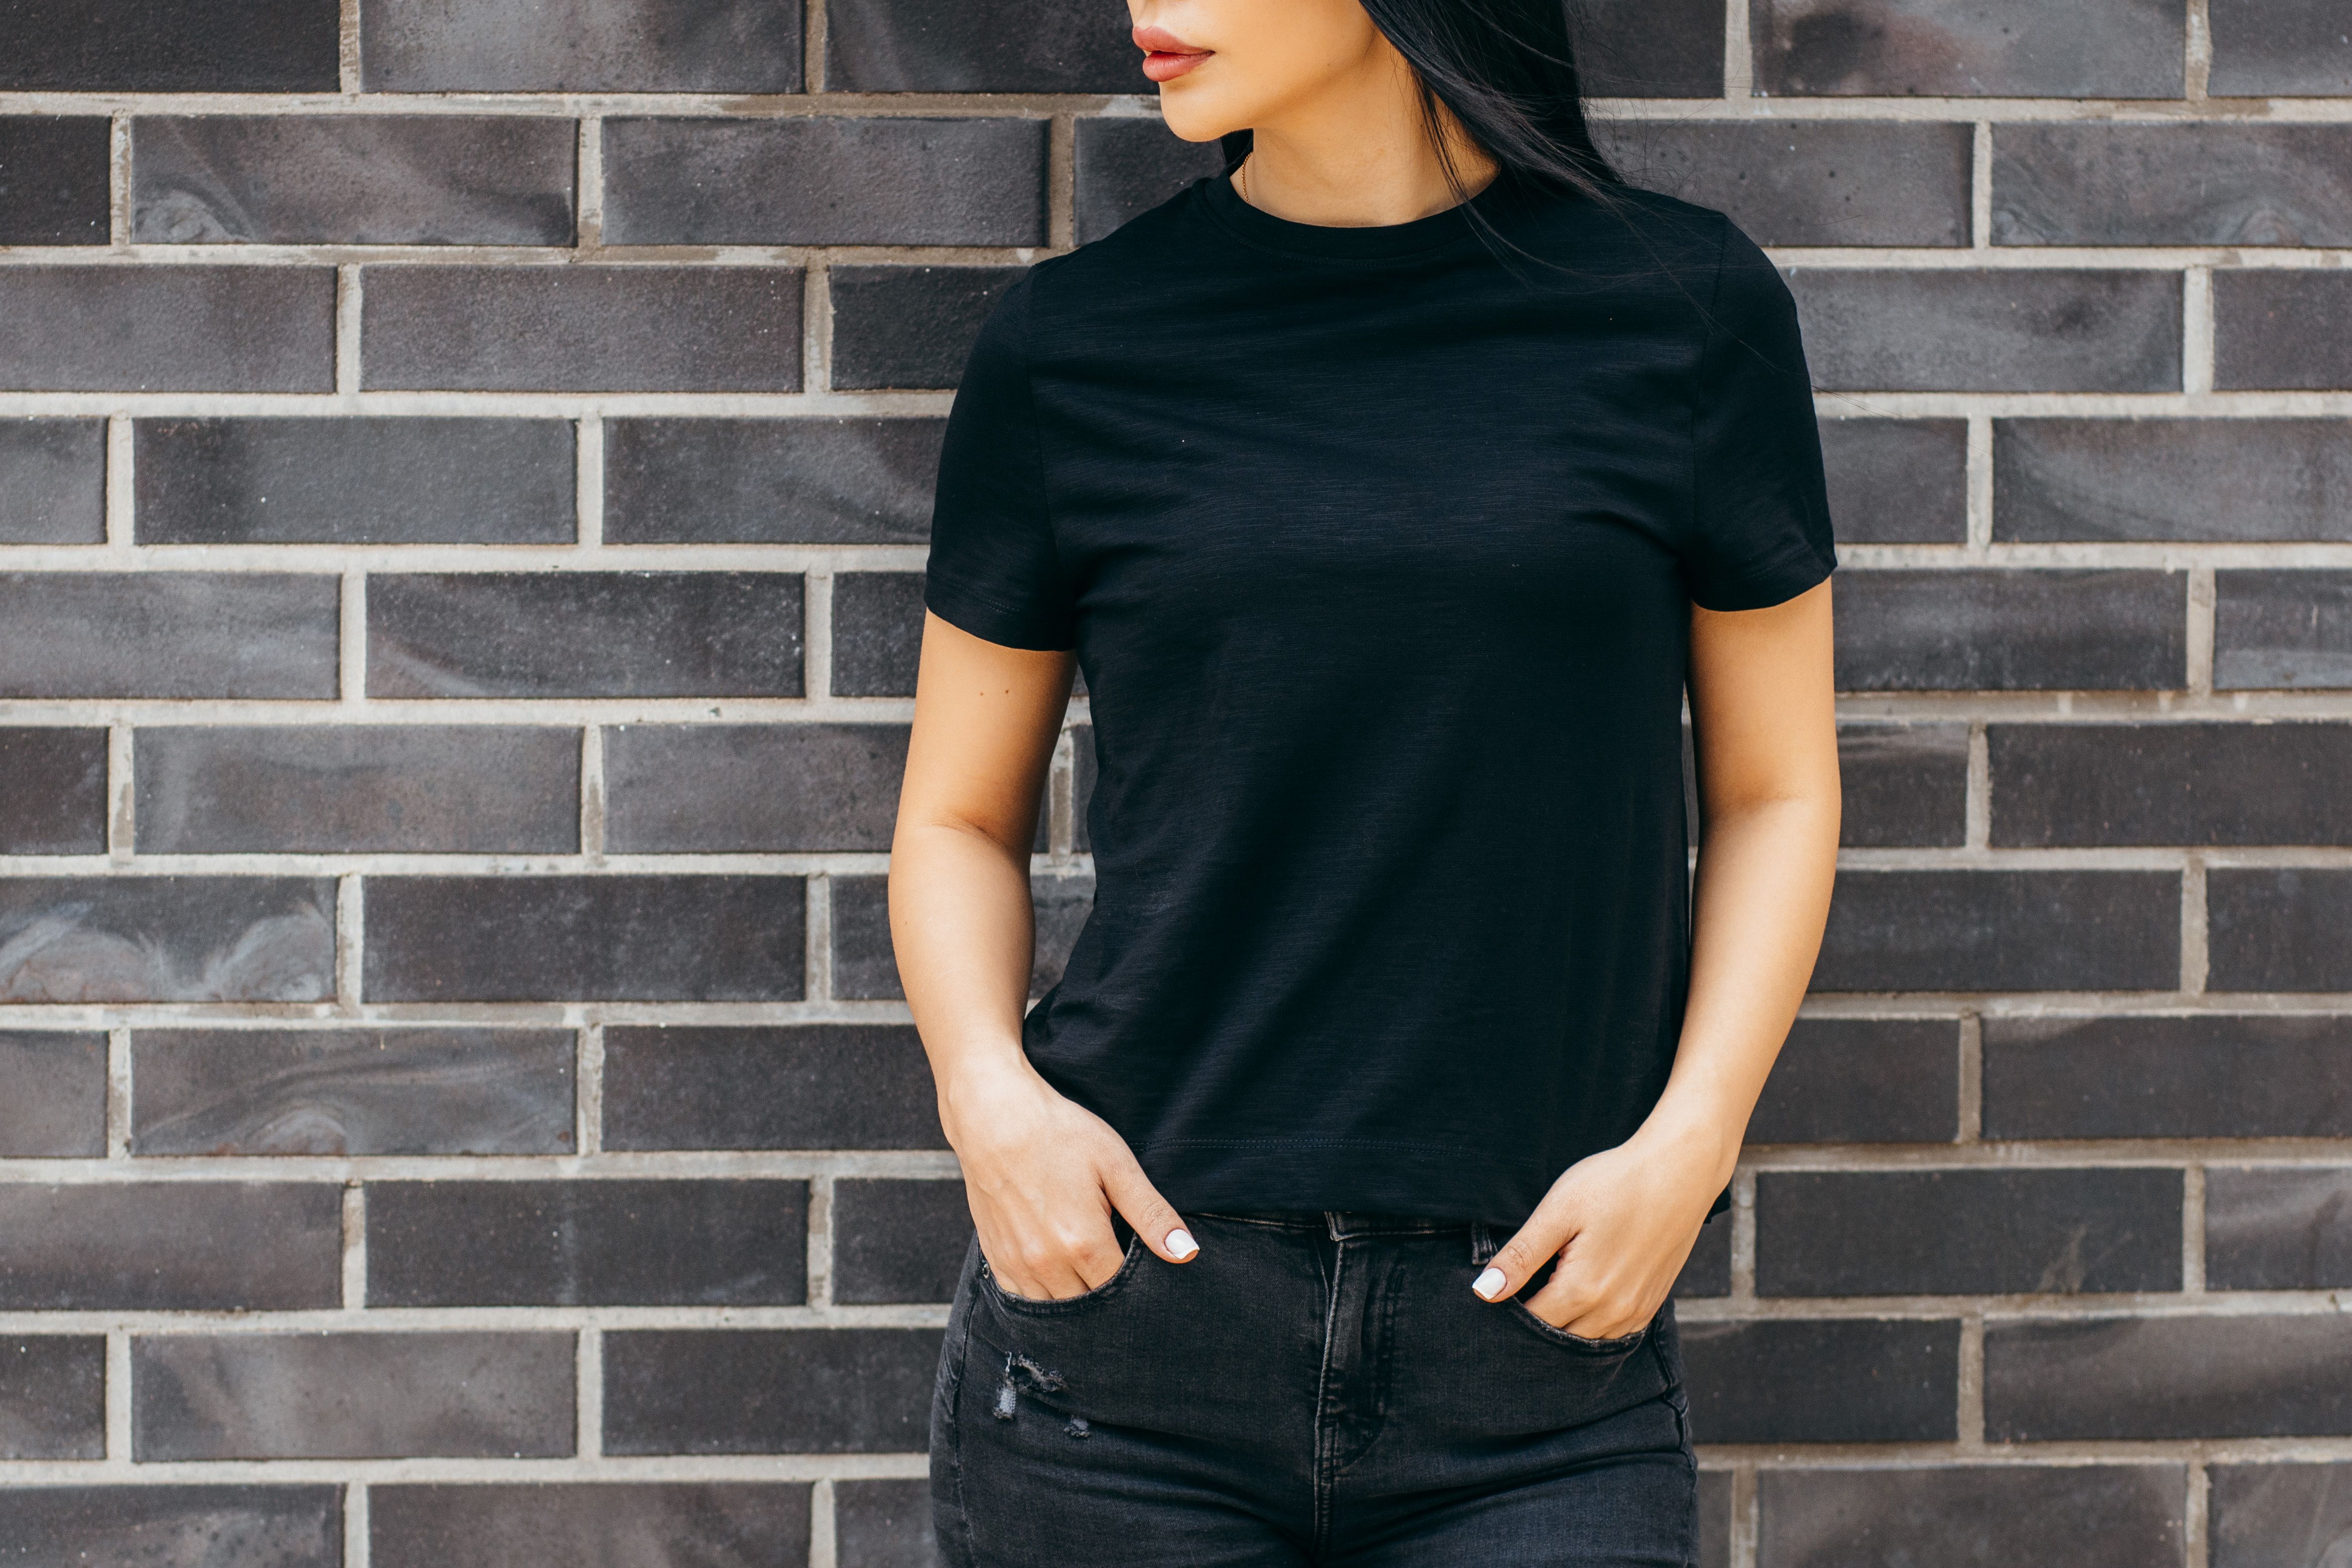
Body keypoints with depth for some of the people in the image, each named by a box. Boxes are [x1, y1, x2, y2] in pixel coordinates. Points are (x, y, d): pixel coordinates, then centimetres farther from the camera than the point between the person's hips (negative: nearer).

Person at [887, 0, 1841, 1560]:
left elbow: (1777, 789, 8)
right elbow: (962, 814, 11)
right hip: (1132, 1318, 1)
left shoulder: (1680, 306, 2)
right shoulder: (1076, 344, 3)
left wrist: (1690, 1141, -6)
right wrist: (987, 1092, -8)